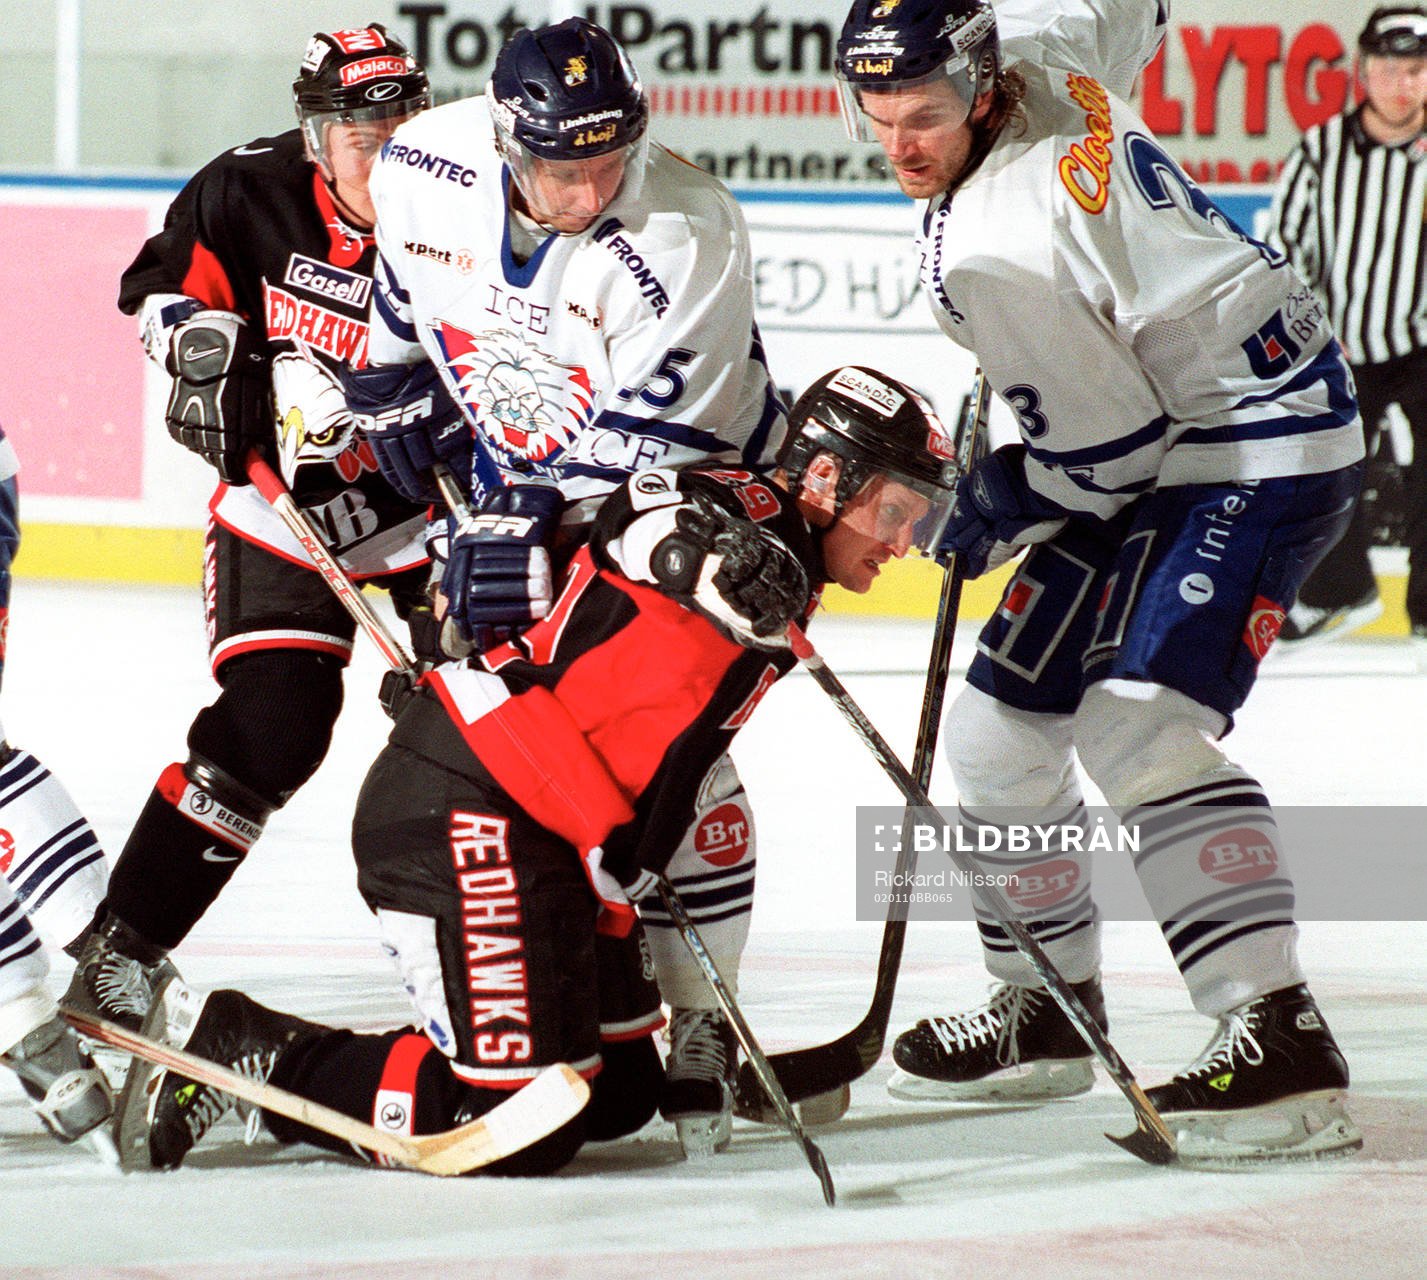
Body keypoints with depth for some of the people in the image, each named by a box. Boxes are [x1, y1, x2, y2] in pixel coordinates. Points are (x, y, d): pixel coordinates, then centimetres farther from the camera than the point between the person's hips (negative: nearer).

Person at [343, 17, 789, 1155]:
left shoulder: (688, 238, -32)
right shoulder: (424, 167, -18)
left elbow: (643, 447, -31)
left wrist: (543, 534, -38)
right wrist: (396, 381, 11)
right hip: (517, 477, 5)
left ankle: (695, 1022, -4)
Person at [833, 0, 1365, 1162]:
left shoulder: (990, 255, -26)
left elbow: (1106, 452, -20)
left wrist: (997, 512, -4)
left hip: (1261, 456, -11)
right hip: (1171, 441, 11)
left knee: (1140, 726, -27)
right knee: (1002, 717, 12)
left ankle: (1279, 1043, -32)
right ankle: (1047, 1009, 27)